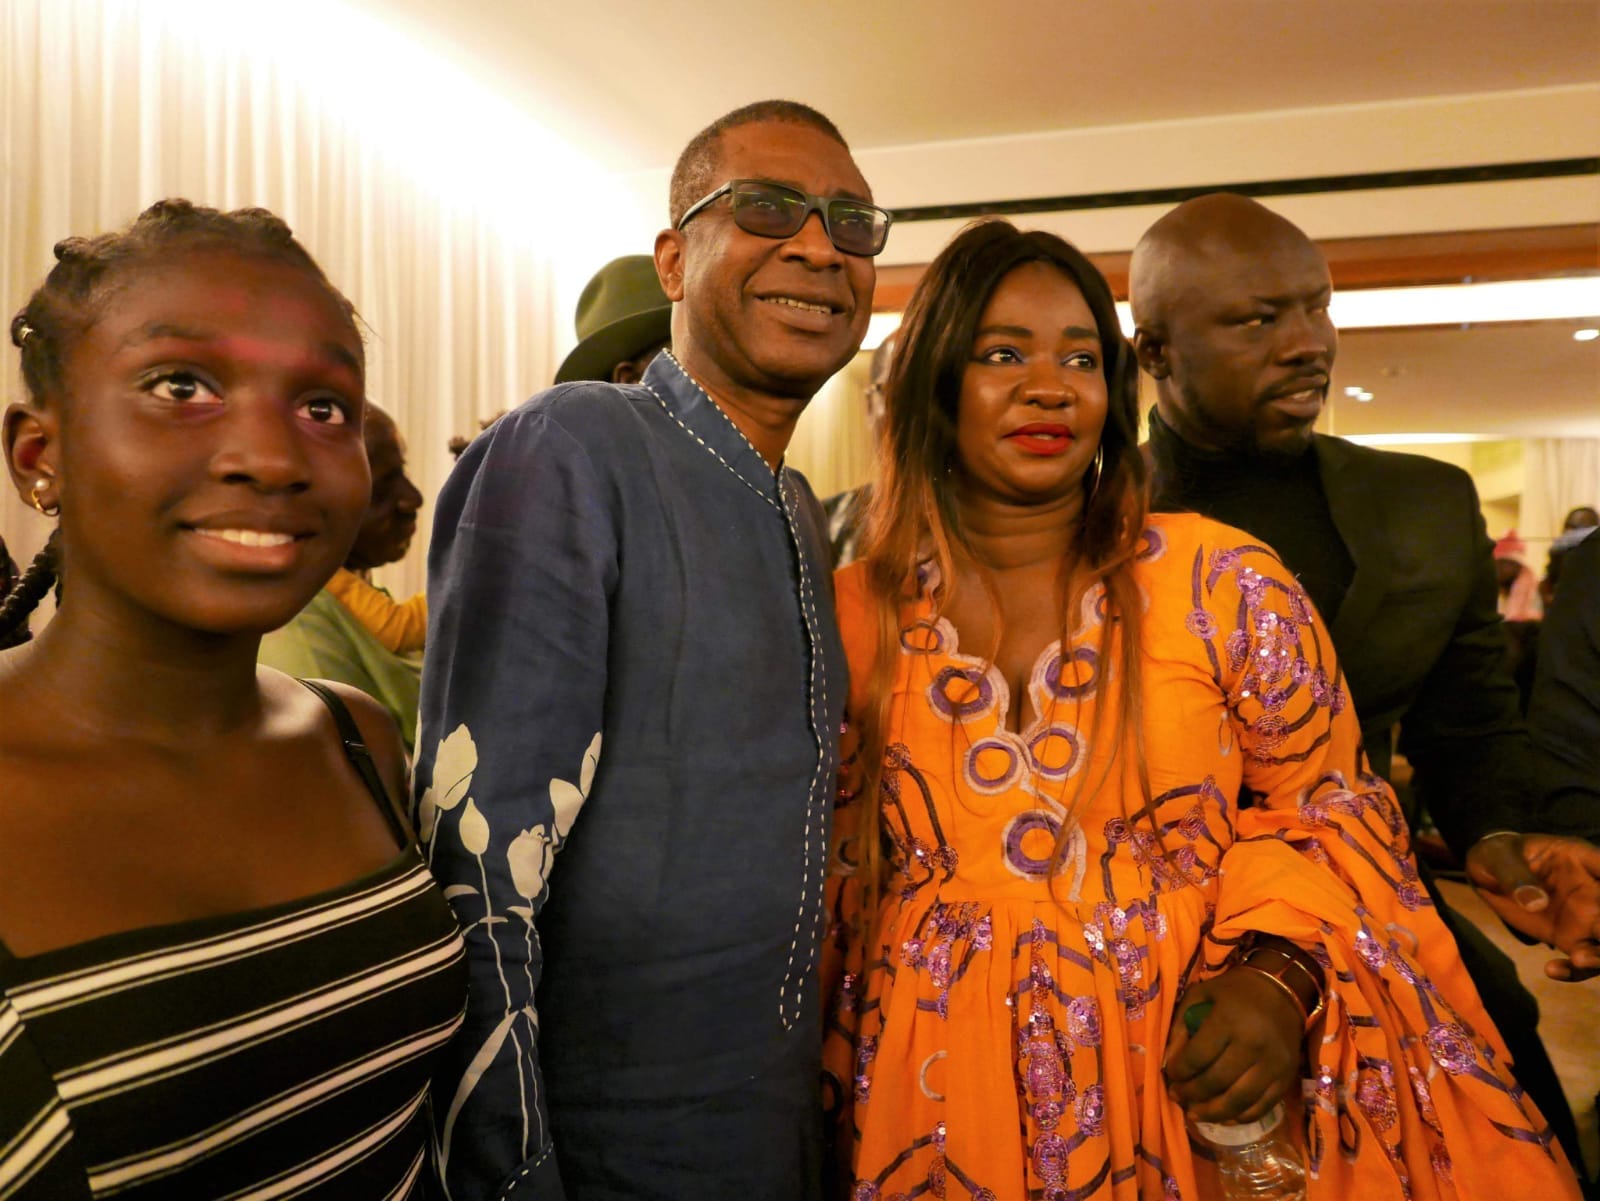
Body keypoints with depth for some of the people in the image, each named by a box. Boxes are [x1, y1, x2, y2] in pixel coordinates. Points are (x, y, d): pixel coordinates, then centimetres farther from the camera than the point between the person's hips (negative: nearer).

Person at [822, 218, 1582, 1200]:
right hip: (941, 1101, 1)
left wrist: (1279, 975, -15)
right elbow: (830, 872, 7)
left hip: (1190, 1082, 0)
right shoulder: (857, 615, -3)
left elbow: (1333, 812, 1)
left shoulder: (1222, 580, -7)